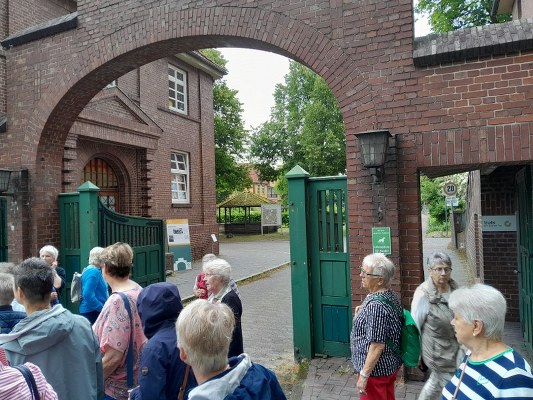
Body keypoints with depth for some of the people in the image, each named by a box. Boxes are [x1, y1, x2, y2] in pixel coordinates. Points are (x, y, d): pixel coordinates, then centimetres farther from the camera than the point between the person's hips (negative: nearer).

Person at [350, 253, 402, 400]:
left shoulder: (376, 305, -27)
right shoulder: (391, 296, 1)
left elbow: (377, 345, -27)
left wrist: (364, 374, -20)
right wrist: (361, 316, 2)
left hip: (376, 369, -9)